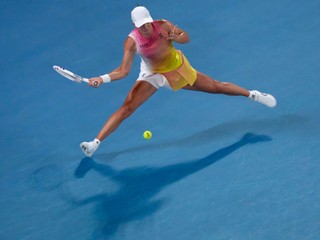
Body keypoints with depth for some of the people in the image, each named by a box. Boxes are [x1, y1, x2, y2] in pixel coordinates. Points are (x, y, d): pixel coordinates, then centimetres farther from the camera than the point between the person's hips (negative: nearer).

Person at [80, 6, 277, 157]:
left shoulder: (163, 25, -24)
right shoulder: (132, 42, -27)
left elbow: (186, 38, -9)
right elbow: (124, 71, -27)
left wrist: (175, 37, -32)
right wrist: (102, 79, -43)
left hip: (178, 69, 1)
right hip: (153, 75, -1)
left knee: (216, 87, 9)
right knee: (126, 108, -15)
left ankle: (253, 94, 35)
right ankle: (96, 143, -12)